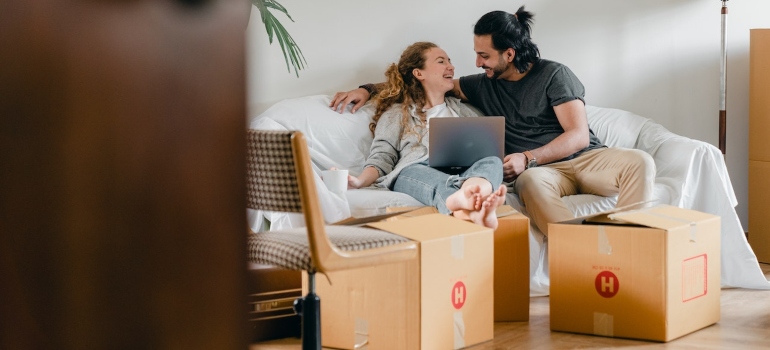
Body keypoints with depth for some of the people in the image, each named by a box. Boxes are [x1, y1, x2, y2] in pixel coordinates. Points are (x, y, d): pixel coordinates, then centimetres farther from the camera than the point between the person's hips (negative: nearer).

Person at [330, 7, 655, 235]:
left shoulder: (553, 74, 4)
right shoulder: (484, 86, 16)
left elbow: (579, 135, -4)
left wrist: (527, 158, -17)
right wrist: (367, 88, 12)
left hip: (585, 157, -1)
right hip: (541, 169, 1)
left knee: (640, 161, -33)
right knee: (530, 181, -39)